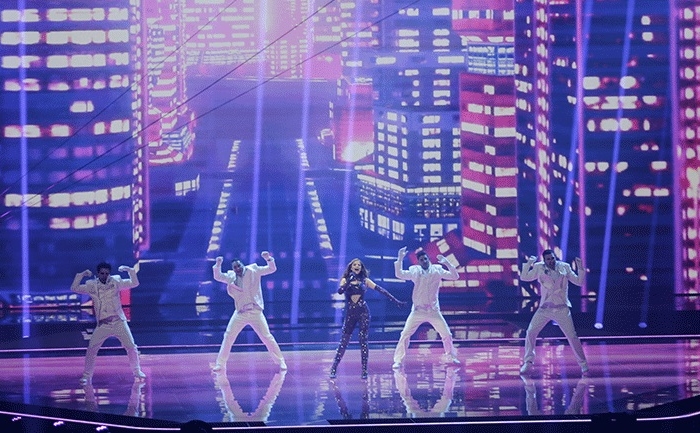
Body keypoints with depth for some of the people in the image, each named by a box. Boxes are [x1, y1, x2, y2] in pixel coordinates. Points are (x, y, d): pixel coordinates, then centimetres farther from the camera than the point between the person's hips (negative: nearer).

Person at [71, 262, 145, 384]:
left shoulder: (116, 282, 3)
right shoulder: (92, 285, 1)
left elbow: (134, 283, 3)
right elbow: (74, 288, -6)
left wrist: (130, 270, -11)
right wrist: (81, 275, -15)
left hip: (119, 322, 1)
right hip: (103, 324, -1)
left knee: (131, 346, -1)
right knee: (91, 350, -9)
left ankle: (137, 371, 18)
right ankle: (87, 376, 4)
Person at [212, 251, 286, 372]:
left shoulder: (253, 270, -1)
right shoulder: (231, 277, 4)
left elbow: (272, 269, -3)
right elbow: (217, 276, -5)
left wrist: (268, 258, -21)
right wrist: (218, 265, -20)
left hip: (255, 312, -2)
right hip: (240, 313, 2)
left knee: (267, 337, -1)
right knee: (228, 336, -3)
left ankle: (280, 361, 9)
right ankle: (220, 363, 7)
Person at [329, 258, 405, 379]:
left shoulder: (365, 281, 5)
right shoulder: (345, 280, 4)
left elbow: (380, 290, 2)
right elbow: (340, 291, -15)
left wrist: (395, 300, -2)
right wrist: (349, 281, -28)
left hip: (363, 313, 0)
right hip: (350, 314, 0)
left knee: (363, 341, -6)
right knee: (344, 341, -1)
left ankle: (364, 370, -4)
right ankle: (333, 369, 4)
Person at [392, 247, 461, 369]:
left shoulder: (437, 270, 0)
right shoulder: (414, 271, -2)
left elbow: (455, 276, -6)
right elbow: (399, 274, -14)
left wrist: (447, 263, -20)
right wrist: (400, 259, -24)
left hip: (434, 311, 1)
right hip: (418, 310, -1)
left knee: (447, 334, 2)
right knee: (405, 335, -9)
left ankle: (450, 357, 24)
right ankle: (398, 360, -1)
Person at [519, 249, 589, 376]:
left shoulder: (564, 267, 1)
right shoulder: (539, 268, 1)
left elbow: (579, 282, 4)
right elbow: (524, 277, 0)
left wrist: (580, 268, -10)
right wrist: (528, 263, -9)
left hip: (562, 309, -1)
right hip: (544, 308, 1)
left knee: (572, 336, -3)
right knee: (530, 333, -6)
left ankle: (583, 365, 7)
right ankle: (528, 363, 6)